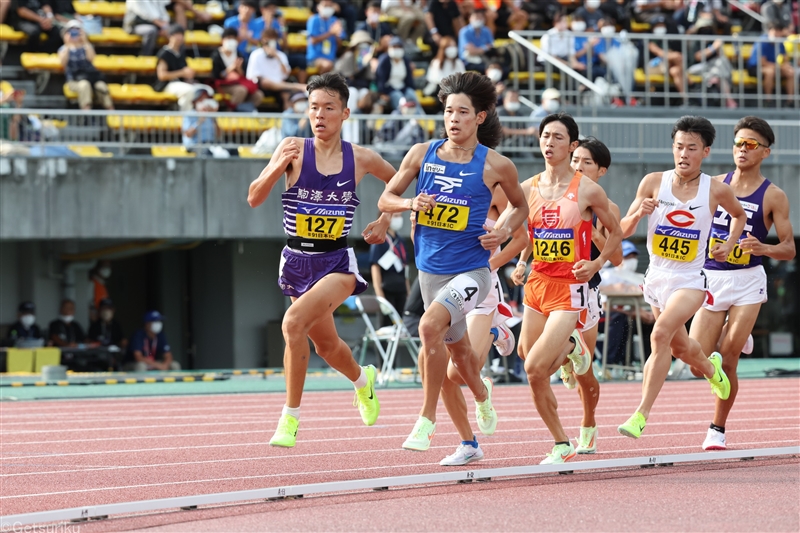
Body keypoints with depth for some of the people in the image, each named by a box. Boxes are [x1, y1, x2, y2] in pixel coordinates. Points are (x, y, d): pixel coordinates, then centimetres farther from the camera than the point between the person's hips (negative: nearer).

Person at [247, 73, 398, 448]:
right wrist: (278, 166, -28)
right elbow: (254, 198, -12)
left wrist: (384, 222, 6)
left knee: (294, 322, -27)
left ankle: (290, 417, -16)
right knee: (326, 345, 17)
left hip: (337, 261, -2)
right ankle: (362, 380, 53)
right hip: (298, 259, 2)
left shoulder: (361, 159, -3)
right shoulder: (294, 150, -7)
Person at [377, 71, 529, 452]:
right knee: (457, 349, 19)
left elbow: (519, 206, 12)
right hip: (431, 270, 4)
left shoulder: (495, 165, -5)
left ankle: (426, 419, -20)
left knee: (430, 325, -29)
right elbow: (385, 199, 9)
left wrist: (504, 232, -7)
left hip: (471, 270, -4)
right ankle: (482, 394, 54)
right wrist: (411, 203, -12)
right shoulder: (422, 155, 1)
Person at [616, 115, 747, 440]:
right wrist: (639, 213, -24)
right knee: (680, 348, 19)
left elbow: (739, 215, 16)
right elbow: (624, 231, -3)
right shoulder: (653, 182, -7)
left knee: (661, 334, -26)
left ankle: (641, 414, -23)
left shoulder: (716, 191, -8)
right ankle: (711, 367, 56)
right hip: (657, 277, 3)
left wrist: (729, 245, 0)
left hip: (691, 281, -3)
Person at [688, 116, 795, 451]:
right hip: (711, 279, 3)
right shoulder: (715, 185, 6)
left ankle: (718, 430, 11)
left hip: (747, 280, -3)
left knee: (726, 361, -7)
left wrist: (764, 248, -23)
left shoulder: (772, 196, -3)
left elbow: (789, 249, -3)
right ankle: (736, 341, 32)